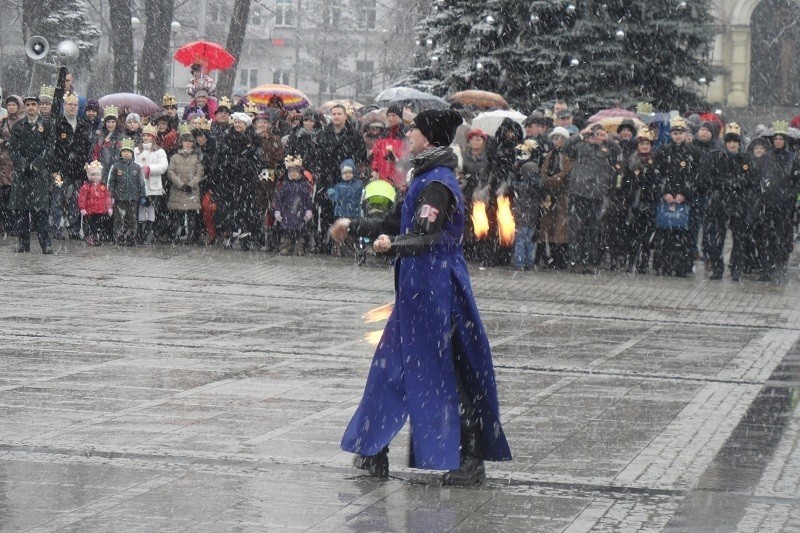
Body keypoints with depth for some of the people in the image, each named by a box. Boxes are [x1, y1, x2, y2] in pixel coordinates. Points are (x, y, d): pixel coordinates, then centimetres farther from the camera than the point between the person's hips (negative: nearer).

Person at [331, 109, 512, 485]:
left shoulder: (436, 183, -16)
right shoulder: (426, 178, 15)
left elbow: (425, 236, -27)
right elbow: (396, 224, 25)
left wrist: (394, 244, -44)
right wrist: (354, 228, 33)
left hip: (433, 287, -10)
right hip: (417, 286, 10)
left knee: (443, 372, -6)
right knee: (393, 365, 13)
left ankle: (470, 460, -1)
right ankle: (374, 454, 19)